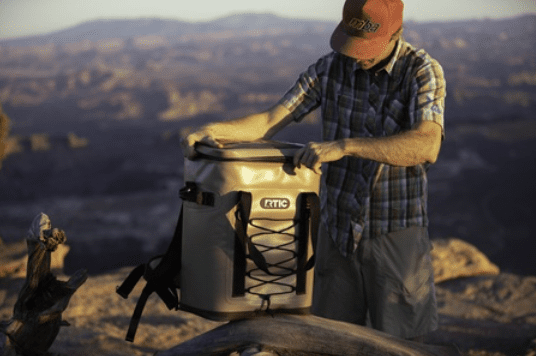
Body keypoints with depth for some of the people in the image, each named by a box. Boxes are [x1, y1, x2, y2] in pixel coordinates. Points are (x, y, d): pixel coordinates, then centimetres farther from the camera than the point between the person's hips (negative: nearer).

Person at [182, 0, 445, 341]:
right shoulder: (330, 69, 1)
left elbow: (427, 146, -29)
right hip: (339, 228, 4)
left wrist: (344, 146, -35)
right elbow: (270, 121, -2)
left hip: (397, 233, -4)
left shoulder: (423, 71, -12)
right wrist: (215, 129, -19)